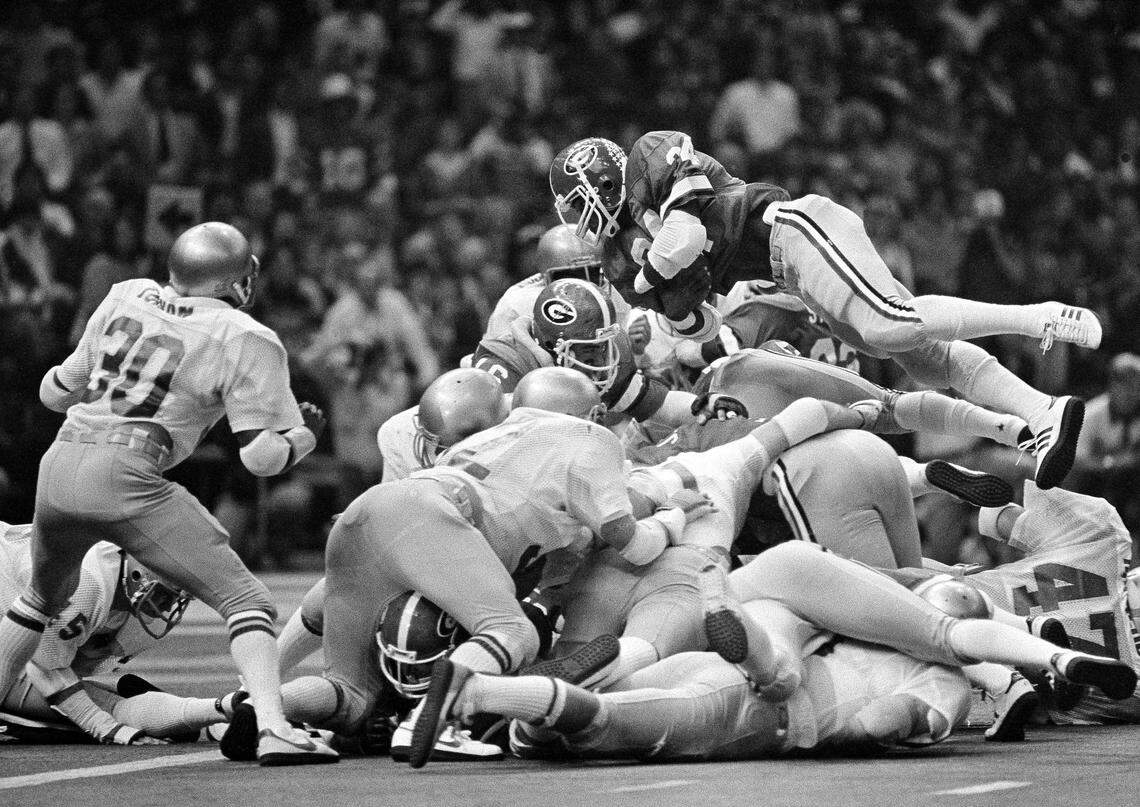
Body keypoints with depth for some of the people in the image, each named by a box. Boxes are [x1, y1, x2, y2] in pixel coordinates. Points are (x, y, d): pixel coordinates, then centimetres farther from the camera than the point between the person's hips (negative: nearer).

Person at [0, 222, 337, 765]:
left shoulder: (125, 299, 16)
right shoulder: (246, 342, 1)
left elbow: (56, 393, 22)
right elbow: (260, 457, -2)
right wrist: (305, 434, 17)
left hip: (58, 467, 6)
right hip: (127, 479, -6)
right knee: (243, 599, 0)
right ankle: (272, 729, -17)